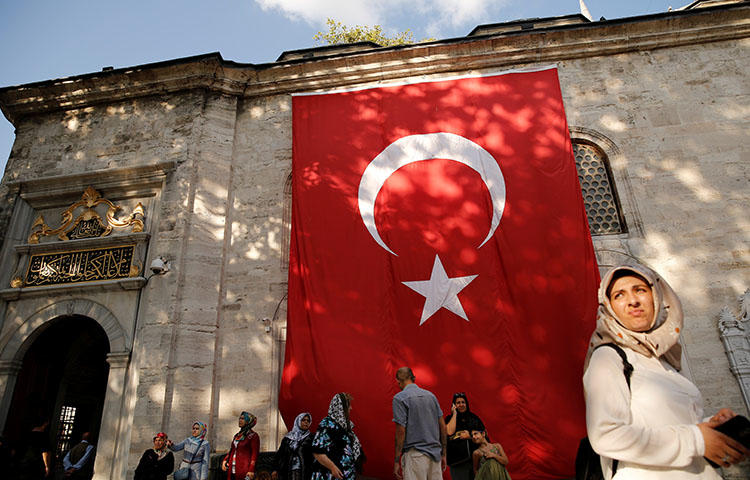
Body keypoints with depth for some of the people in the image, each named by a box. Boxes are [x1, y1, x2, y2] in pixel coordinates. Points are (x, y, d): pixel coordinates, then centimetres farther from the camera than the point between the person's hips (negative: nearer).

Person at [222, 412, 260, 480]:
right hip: (232, 470, 7)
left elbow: (254, 455, -9)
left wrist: (251, 470, -15)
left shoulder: (253, 436, -5)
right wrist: (225, 460, 7)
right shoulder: (237, 435, 17)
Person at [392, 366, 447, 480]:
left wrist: (397, 460, -7)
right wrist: (443, 453, 17)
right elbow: (442, 426, 11)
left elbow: (401, 430, -12)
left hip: (415, 454, -6)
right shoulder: (430, 395, 11)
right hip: (435, 453, 6)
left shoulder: (399, 398, -6)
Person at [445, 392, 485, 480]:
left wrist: (470, 436, -7)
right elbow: (450, 433, -14)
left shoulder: (474, 417, 11)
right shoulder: (450, 419, 5)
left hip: (476, 458, 2)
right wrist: (454, 414, -6)